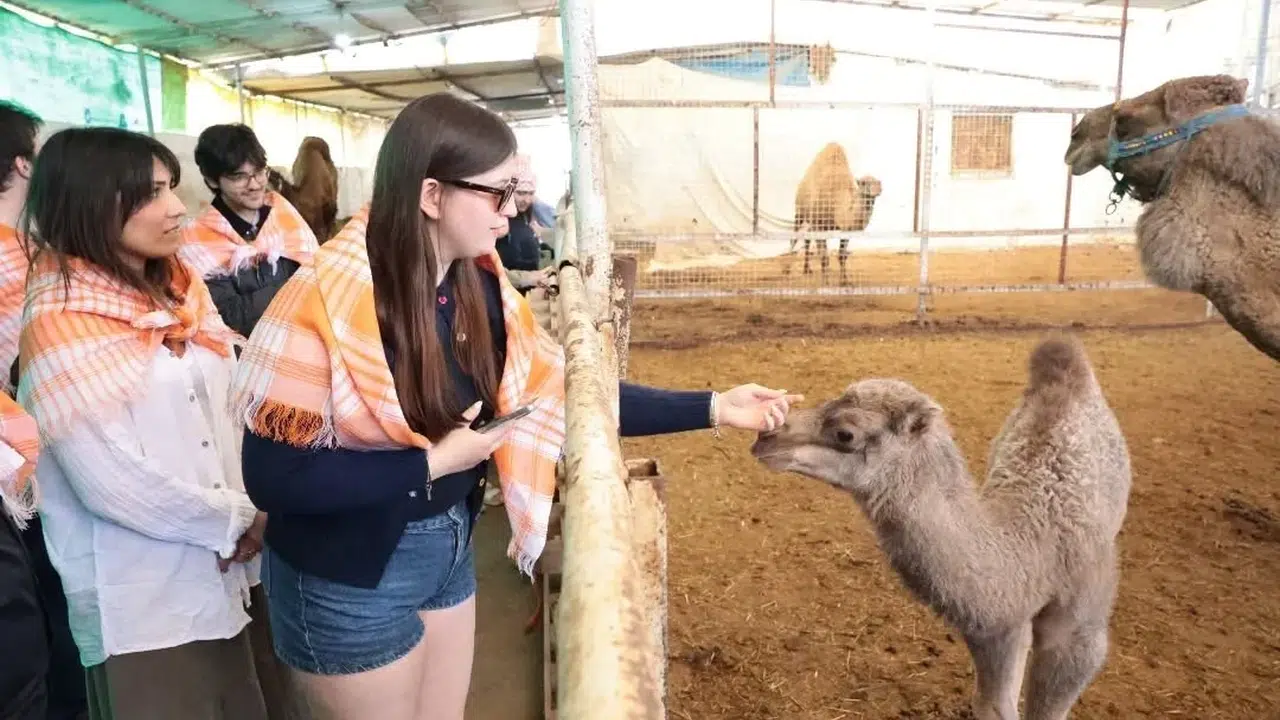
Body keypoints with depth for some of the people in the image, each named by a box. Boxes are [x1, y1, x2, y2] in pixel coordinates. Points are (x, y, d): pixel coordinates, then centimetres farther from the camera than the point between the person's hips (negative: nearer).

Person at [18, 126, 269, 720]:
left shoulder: (180, 292, 6)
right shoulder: (60, 327, -15)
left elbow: (227, 415, 5)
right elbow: (113, 484, -20)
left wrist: (245, 513, -9)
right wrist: (237, 519, -10)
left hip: (218, 578, 7)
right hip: (138, 604, -6)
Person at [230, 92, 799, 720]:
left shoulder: (480, 289, -5)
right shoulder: (329, 302, -25)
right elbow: (273, 478, -23)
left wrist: (712, 408, -8)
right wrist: (432, 463, -23)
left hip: (448, 552, 6)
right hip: (347, 582, -6)